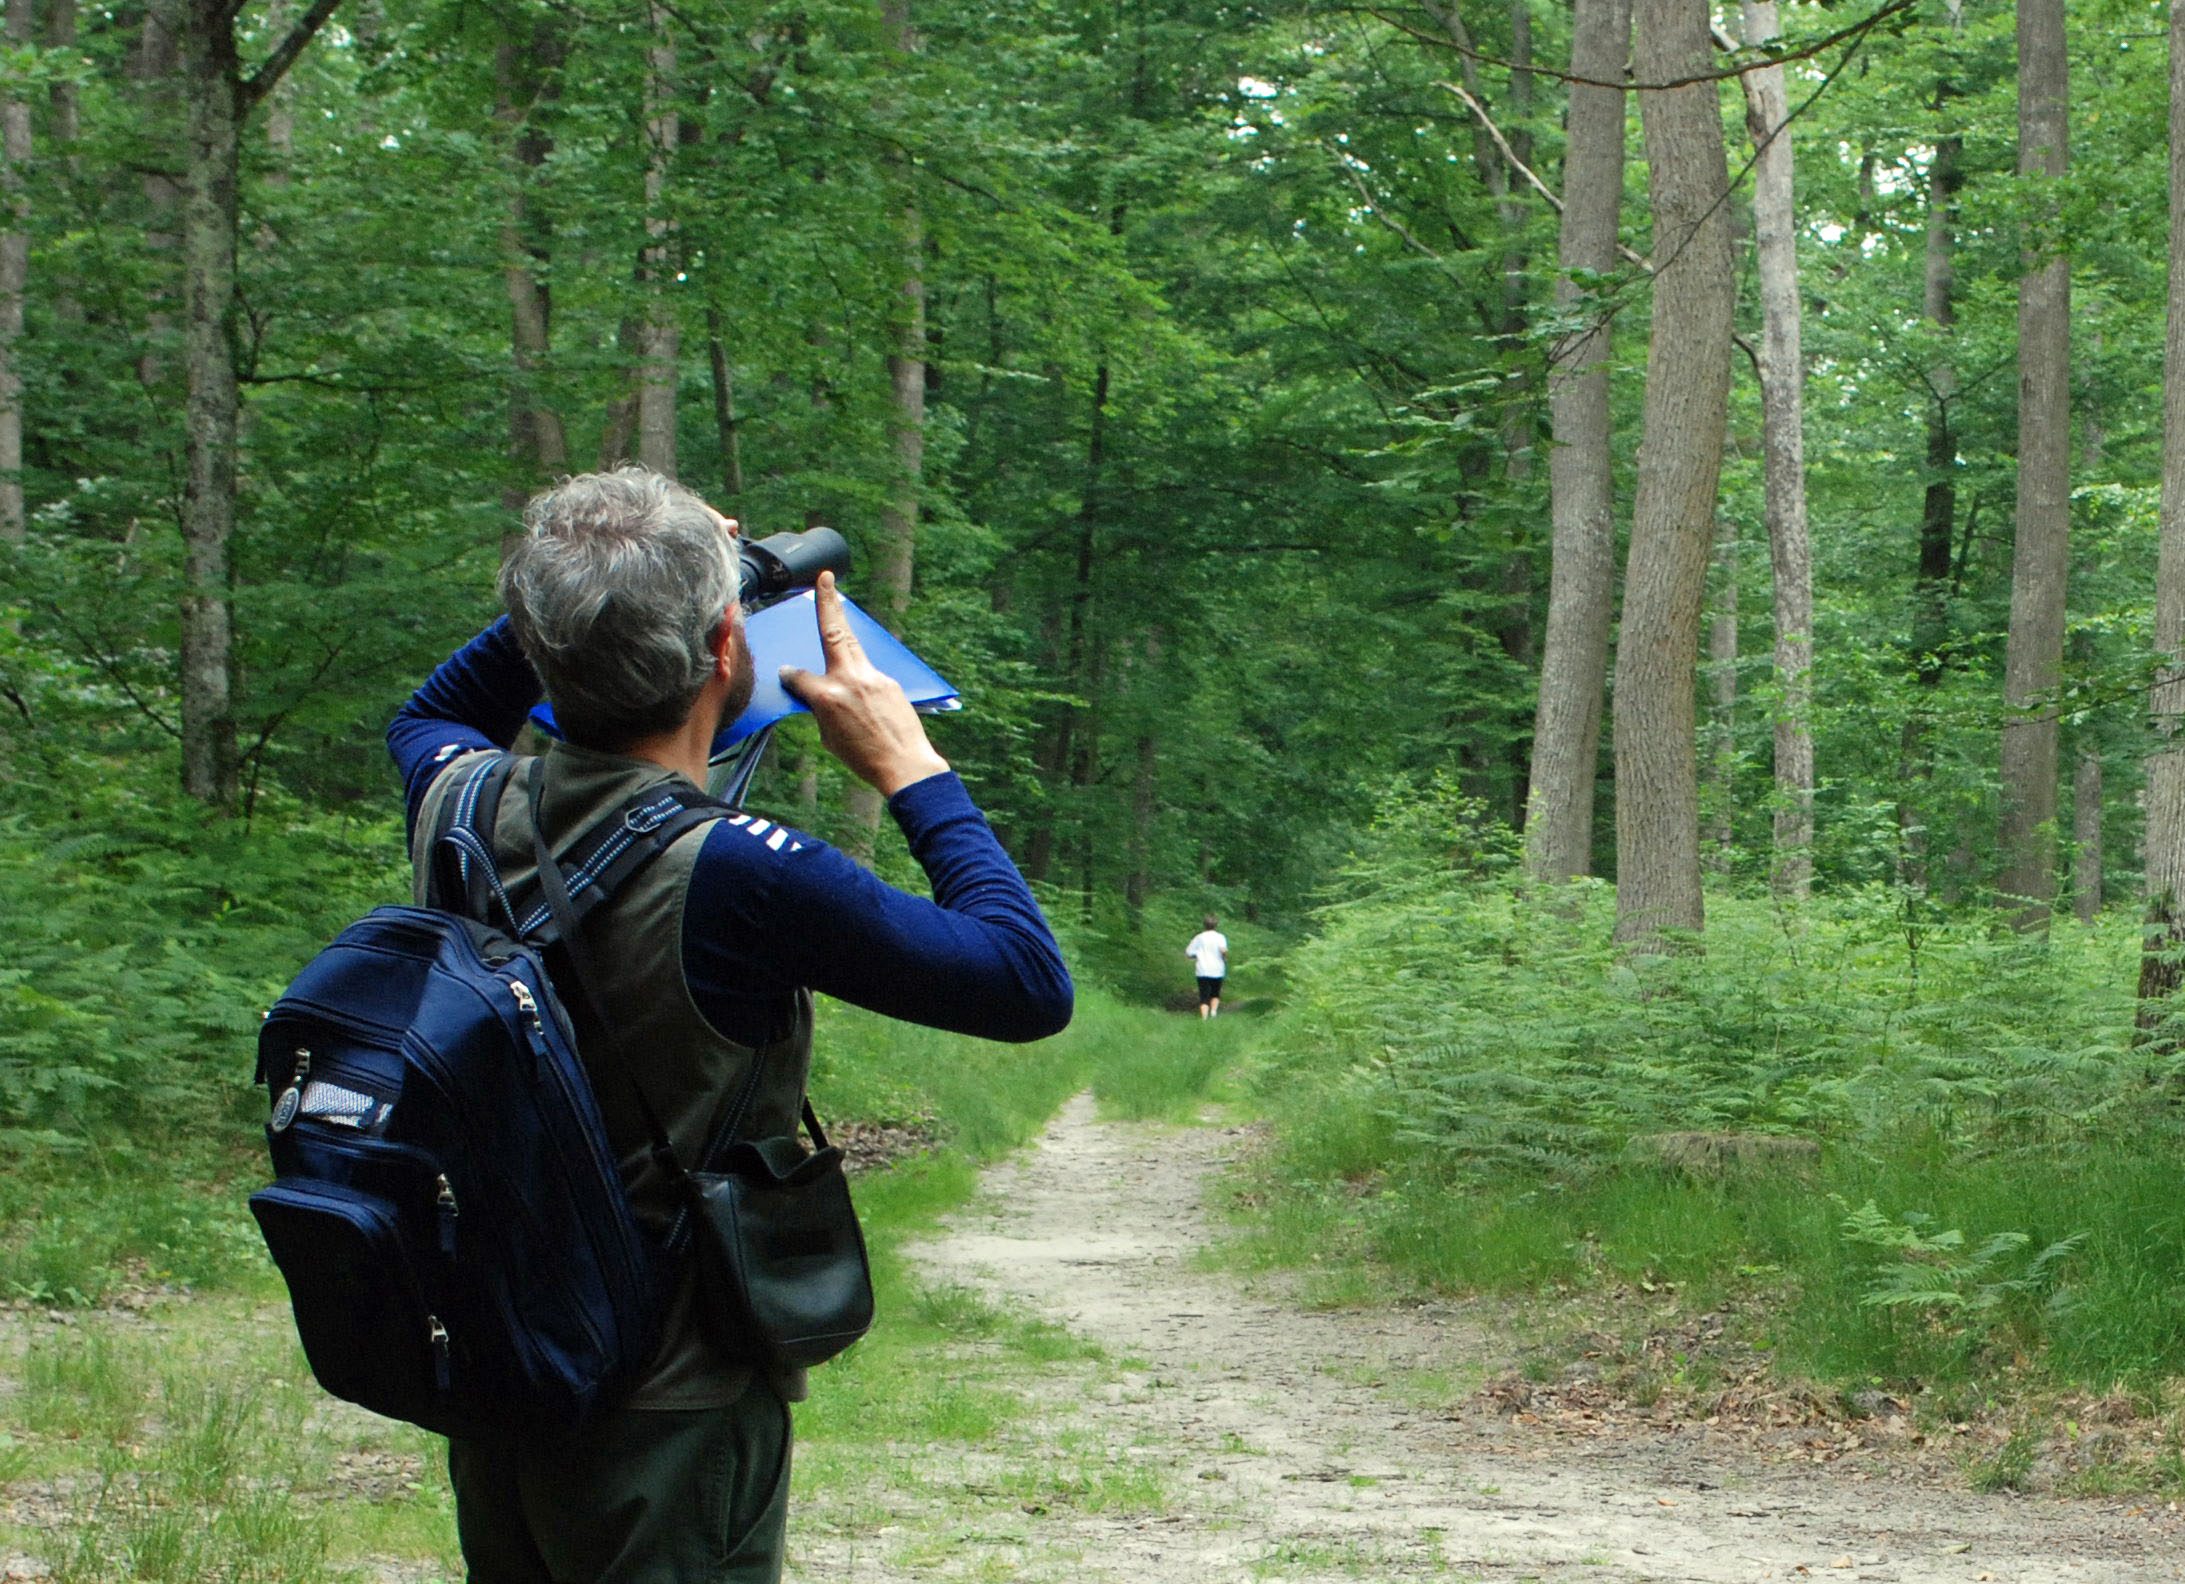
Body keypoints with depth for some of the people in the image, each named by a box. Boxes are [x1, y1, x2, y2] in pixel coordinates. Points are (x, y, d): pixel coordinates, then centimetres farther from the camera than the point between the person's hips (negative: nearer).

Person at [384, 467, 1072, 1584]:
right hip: (670, 1426, -6)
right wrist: (908, 766, -7)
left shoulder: (464, 814, -6)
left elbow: (429, 723, 22)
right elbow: (1030, 982, -16)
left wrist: (575, 608, 11)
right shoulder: (740, 877, -26)